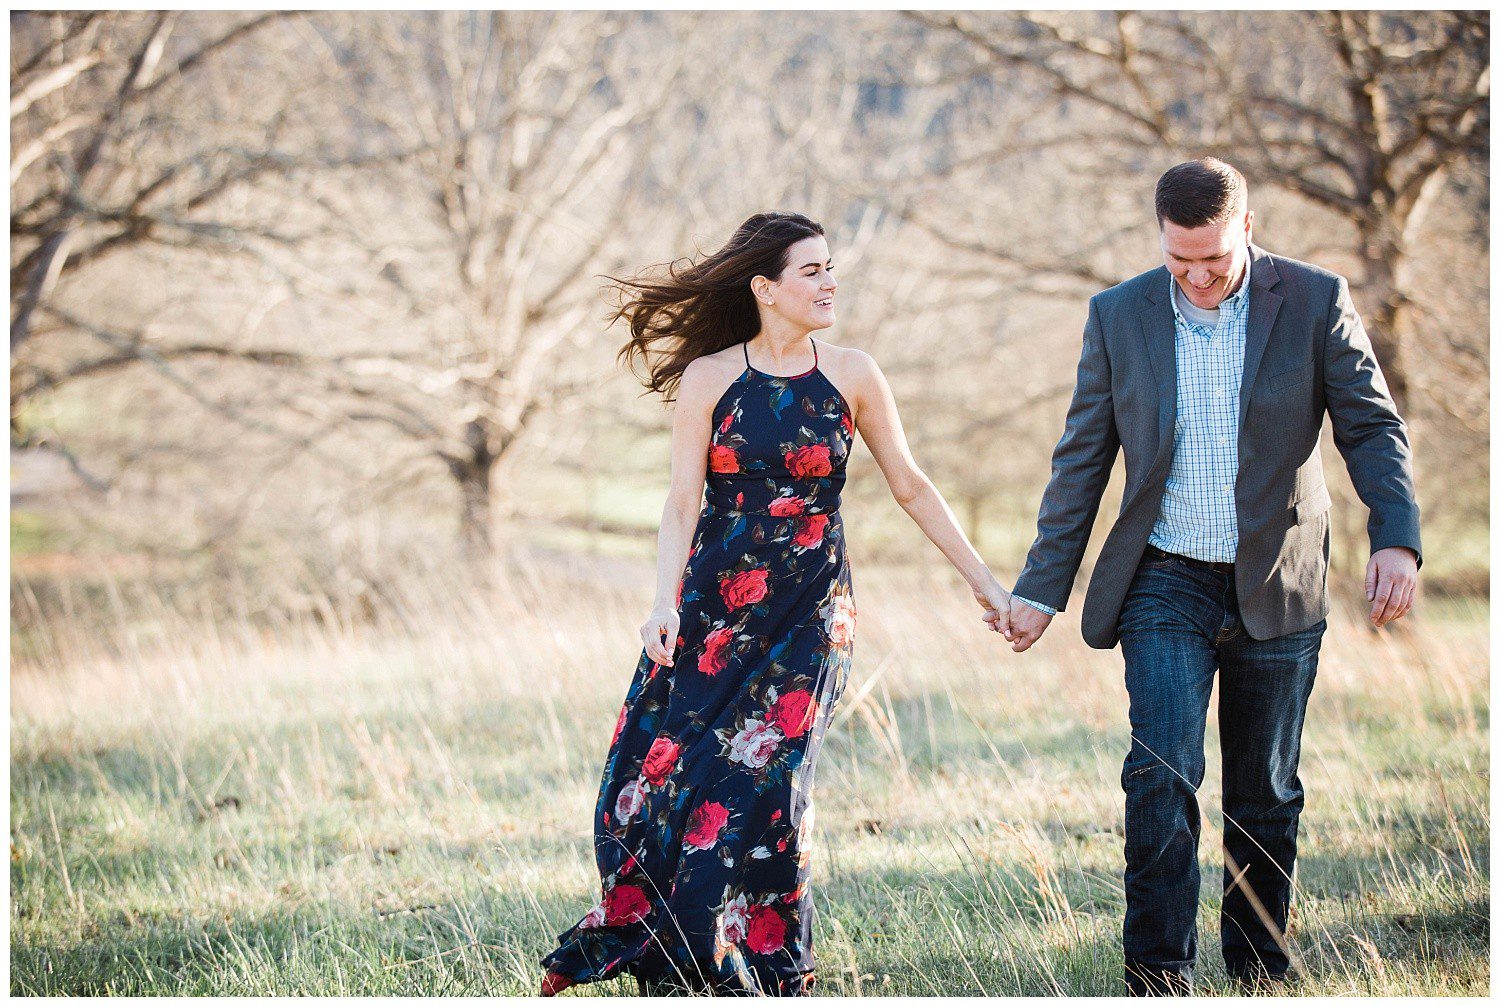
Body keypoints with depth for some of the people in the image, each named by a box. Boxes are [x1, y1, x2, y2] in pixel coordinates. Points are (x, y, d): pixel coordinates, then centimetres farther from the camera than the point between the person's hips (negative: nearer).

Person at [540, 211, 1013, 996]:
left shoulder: (851, 376, 2)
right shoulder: (711, 379, 0)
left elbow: (911, 488, 9)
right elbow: (683, 503, -3)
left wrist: (982, 580, 9)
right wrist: (666, 602, -18)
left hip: (808, 613, -1)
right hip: (713, 604, 1)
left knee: (765, 779, -10)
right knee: (656, 776, -3)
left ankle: (766, 970, 5)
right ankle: (669, 961, 17)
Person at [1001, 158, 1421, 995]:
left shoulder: (1316, 301, -4)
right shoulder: (1120, 316, 0)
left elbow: (1373, 426, -3)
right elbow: (1083, 460, 5)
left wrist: (1397, 538, -19)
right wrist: (1043, 587, 3)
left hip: (1277, 588, 0)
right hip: (1167, 586, 0)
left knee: (1266, 797, 8)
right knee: (1163, 772, -15)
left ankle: (1262, 971, 23)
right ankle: (1161, 973, -9)